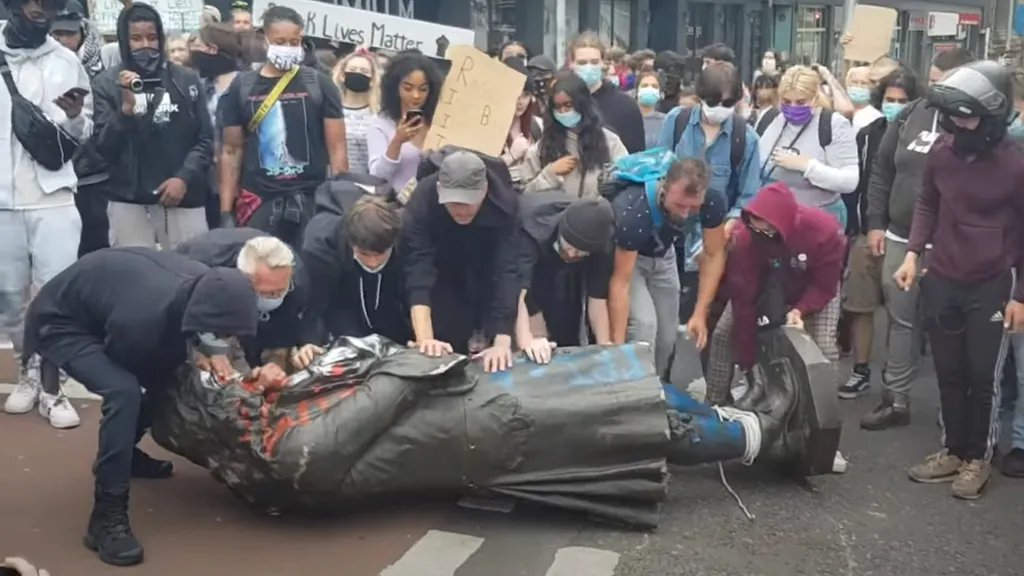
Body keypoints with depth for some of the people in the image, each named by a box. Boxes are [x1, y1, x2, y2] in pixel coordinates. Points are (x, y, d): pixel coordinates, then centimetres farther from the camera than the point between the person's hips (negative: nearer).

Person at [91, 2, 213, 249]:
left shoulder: (187, 80, 5)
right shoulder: (106, 83, 3)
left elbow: (205, 139, 5)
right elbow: (103, 148, -2)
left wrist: (185, 177, -9)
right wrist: (126, 109, -16)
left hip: (185, 200, 1)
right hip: (129, 202, -1)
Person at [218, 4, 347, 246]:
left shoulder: (319, 84, 1)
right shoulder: (241, 87, 5)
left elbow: (337, 149, 1)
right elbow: (232, 151, 8)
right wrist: (226, 211, 2)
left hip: (310, 199, -1)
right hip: (257, 200, 1)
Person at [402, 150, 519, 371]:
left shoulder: (504, 201, -34)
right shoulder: (423, 200, -34)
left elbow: (508, 269, -38)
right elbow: (418, 268, -40)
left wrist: (502, 342, -48)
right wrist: (424, 338, -53)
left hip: (490, 273, 0)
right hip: (446, 277, 0)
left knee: (499, 359, -2)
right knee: (448, 351, -7)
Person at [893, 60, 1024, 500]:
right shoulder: (941, 153, -2)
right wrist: (913, 254, 0)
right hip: (941, 281, 4)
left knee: (983, 377, 6)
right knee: (949, 374, 13)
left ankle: (978, 458, 21)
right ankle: (953, 451, 27)